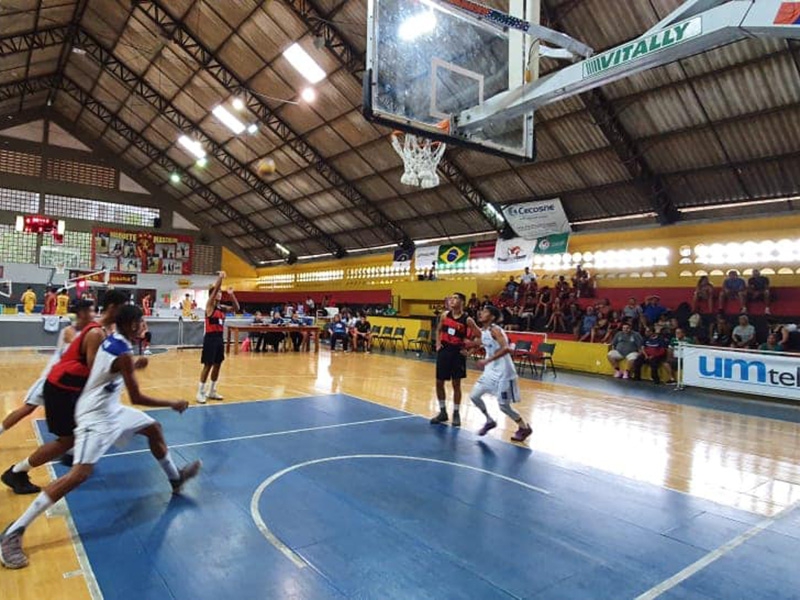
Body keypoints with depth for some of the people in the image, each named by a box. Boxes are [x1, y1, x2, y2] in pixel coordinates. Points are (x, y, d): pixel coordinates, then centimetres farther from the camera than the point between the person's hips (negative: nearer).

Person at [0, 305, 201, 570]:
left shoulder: (111, 340, 2)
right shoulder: (123, 354, -25)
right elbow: (137, 398, -21)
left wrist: (134, 366, 25)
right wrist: (173, 404, -12)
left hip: (110, 409, 10)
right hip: (96, 416, -10)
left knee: (153, 428, 19)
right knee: (81, 473, -16)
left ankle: (175, 478, 33)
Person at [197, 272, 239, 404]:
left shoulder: (222, 307, 12)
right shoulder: (210, 305, -7)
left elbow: (236, 308, 7)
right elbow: (215, 290, -21)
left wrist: (231, 294, -2)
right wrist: (220, 278, -25)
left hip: (219, 337, 7)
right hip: (210, 337, -7)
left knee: (217, 365, 11)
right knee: (208, 365, -4)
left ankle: (212, 391, 22)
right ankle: (201, 392, 5)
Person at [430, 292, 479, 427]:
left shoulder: (467, 319, -12)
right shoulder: (445, 315, 1)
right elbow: (439, 330, 18)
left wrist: (468, 349, -8)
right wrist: (438, 343, 5)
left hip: (457, 353, -4)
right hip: (444, 351, 4)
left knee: (456, 384, 3)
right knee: (439, 383, 7)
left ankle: (456, 414, 17)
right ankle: (443, 412, 22)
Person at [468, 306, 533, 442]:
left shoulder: (495, 330, -21)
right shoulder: (483, 331, 5)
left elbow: (506, 348, -35)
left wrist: (487, 360, -39)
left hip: (503, 373, -8)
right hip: (491, 371, 9)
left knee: (504, 406, 1)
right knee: (474, 396, 6)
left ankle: (524, 428, 24)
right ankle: (489, 421, 27)